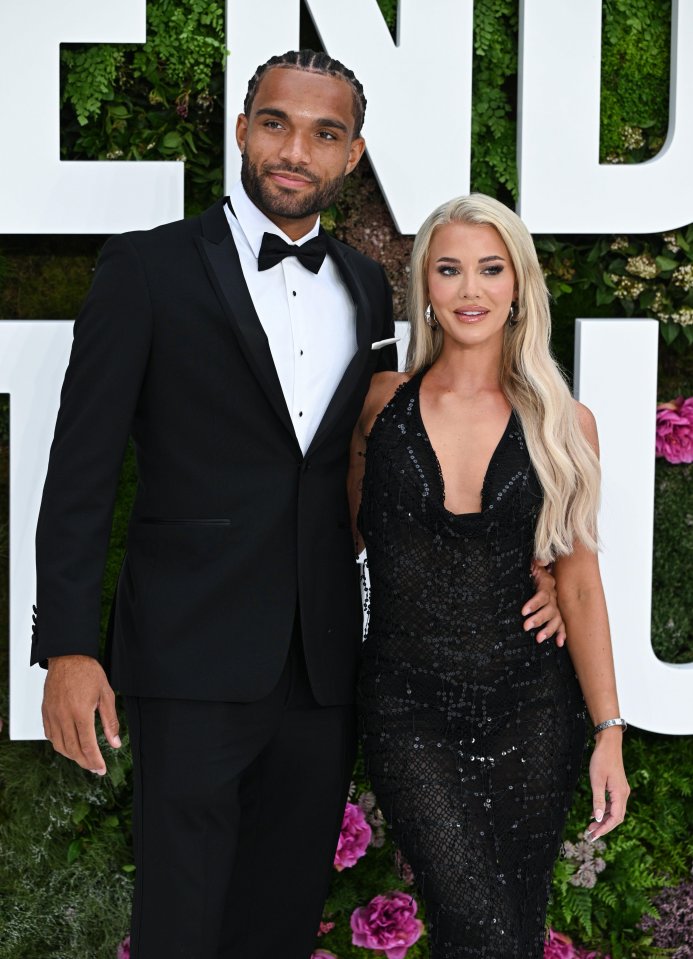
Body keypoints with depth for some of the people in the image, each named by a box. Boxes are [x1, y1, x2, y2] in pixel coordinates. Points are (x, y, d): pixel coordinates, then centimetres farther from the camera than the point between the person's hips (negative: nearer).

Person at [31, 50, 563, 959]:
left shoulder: (366, 286, 12)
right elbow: (81, 466, -5)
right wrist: (68, 649, -12)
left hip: (324, 668, 5)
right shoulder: (149, 267, -3)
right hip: (196, 664, -4)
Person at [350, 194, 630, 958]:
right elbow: (354, 528, 18)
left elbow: (579, 583, 3)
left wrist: (608, 733, -1)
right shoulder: (384, 401, 1)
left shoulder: (564, 423, 1)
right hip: (408, 708, -1)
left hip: (529, 707, 2)